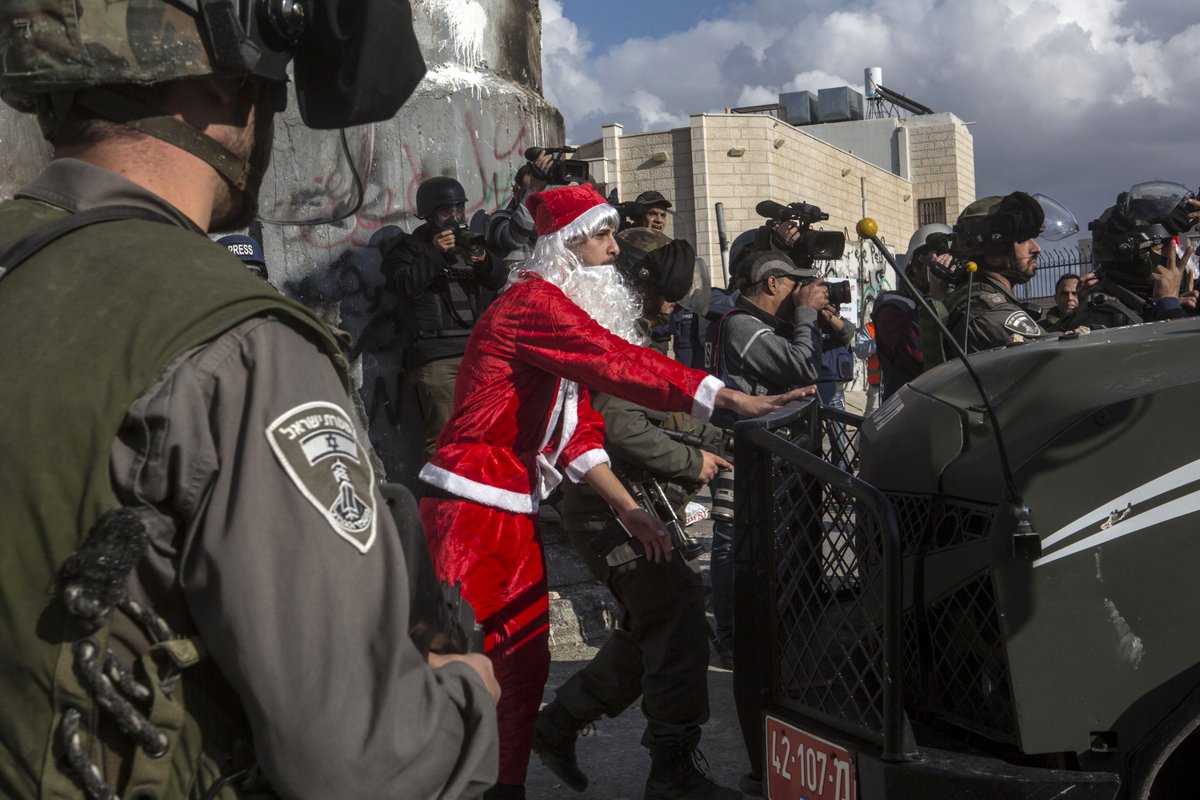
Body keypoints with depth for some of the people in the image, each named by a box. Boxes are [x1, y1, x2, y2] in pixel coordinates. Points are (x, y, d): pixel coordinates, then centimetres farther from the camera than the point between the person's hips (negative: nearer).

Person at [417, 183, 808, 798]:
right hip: (472, 505, -10)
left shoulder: (563, 308, 16)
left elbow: (577, 425, 13)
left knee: (525, 665, 14)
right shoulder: (534, 300, -13)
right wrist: (733, 400, -25)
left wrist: (630, 511, 6)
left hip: (514, 511, 10)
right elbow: (621, 362, -23)